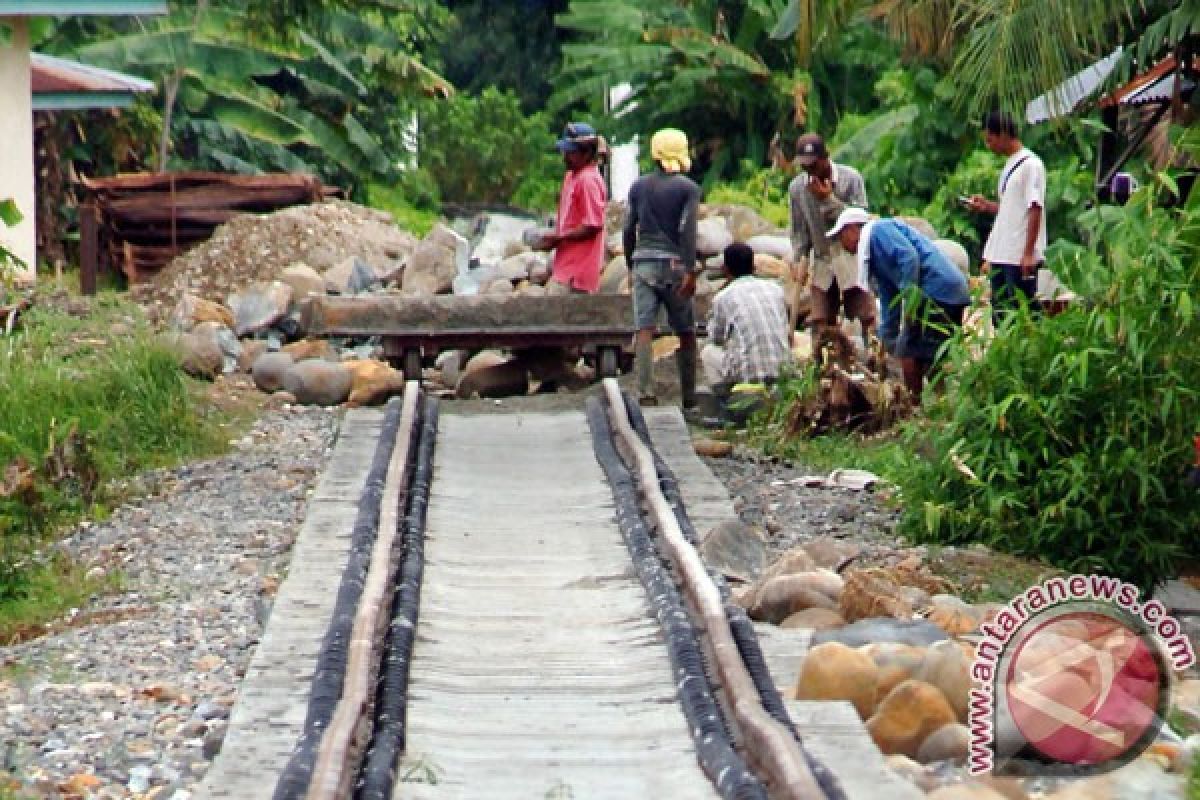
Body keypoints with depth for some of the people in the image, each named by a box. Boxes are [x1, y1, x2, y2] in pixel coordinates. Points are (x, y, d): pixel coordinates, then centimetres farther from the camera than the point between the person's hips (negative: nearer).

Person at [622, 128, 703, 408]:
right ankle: (688, 396, 11)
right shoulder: (688, 188, -2)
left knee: (645, 329, -5)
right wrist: (690, 271, -13)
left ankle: (645, 392, -16)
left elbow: (629, 230, 11)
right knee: (685, 332, 8)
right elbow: (687, 230, -11)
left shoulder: (639, 186, 9)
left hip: (643, 262, 2)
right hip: (674, 264, -2)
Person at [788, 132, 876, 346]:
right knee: (819, 324, -2)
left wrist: (829, 200, -21)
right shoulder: (797, 187, -3)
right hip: (822, 264, 3)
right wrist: (799, 262, -3)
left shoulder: (851, 178, -10)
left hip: (853, 261, -2)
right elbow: (799, 232, 6)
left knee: (867, 318, -4)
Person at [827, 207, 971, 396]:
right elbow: (890, 308, 32)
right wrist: (885, 345, 33)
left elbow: (909, 257, -15)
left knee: (909, 354, -6)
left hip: (937, 292, -10)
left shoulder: (877, 229, 1)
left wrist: (910, 299, -18)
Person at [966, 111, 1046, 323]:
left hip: (1021, 257, -9)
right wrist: (987, 206, 11)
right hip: (1000, 256, 9)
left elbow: (1035, 210, -14)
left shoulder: (1031, 164, -9)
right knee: (999, 315, 8)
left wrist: (1028, 253, -18)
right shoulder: (1010, 165, 18)